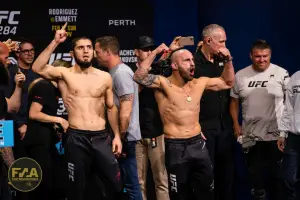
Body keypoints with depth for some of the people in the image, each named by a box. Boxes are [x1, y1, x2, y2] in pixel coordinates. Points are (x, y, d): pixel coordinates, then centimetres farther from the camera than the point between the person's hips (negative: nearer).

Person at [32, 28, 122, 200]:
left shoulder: (105, 77, 8)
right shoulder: (65, 74, 0)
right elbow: (38, 68, -17)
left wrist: (117, 135, 9)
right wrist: (55, 42, -18)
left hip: (101, 137, 2)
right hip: (76, 139, -2)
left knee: (118, 185, -1)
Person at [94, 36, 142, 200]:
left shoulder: (121, 73, -15)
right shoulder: (117, 72, 14)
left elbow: (126, 110, -21)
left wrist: (120, 137, -18)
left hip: (124, 136, -10)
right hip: (121, 135, 10)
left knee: (130, 184, -4)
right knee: (128, 181, 14)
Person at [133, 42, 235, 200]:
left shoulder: (199, 83, 6)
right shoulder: (164, 84, -10)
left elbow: (228, 83, 20)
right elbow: (139, 77, -27)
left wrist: (228, 60, 7)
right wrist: (155, 53, -26)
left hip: (198, 144, 5)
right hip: (176, 147, -5)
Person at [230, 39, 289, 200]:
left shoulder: (281, 73, -7)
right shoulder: (240, 76, 3)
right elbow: (234, 101, 12)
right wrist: (236, 124, 4)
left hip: (276, 136, -3)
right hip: (251, 137, 3)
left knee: (277, 176, 8)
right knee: (255, 175, 14)